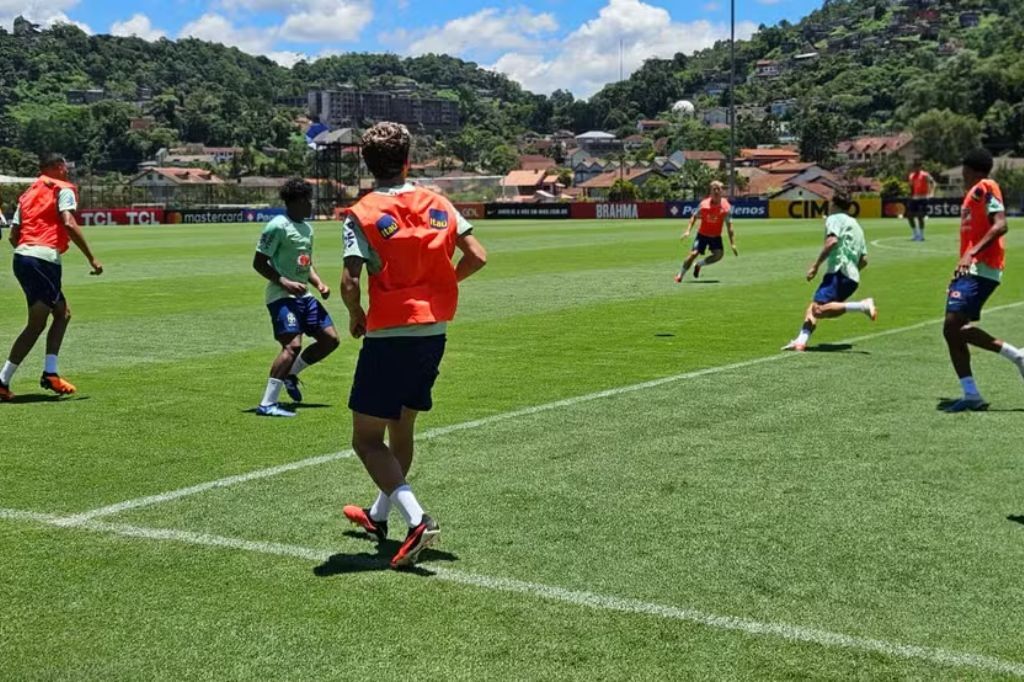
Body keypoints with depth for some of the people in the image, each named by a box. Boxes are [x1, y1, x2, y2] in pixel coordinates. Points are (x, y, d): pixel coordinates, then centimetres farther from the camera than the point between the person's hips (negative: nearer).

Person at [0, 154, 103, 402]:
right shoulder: (64, 189, 3)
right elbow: (69, 224, -13)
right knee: (36, 324, -5)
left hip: (21, 257, 8)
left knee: (62, 313, 17)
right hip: (45, 258, -8)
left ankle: (50, 372, 8)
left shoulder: (28, 194, 24)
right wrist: (92, 259, -12)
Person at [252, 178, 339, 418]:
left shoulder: (307, 228, 15)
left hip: (303, 295, 9)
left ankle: (290, 374, 23)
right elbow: (259, 263, -12)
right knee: (293, 345, -22)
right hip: (281, 296, -9)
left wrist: (319, 283, 9)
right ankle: (267, 404, -17)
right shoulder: (278, 226, -12)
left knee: (330, 339, 7)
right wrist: (285, 283, -21)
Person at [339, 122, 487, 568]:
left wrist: (356, 315, 1)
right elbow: (478, 257, 0)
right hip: (433, 333, 6)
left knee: (366, 439, 1)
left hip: (389, 336, -6)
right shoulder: (437, 205, 4)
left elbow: (349, 283, -19)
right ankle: (379, 515, 38)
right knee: (401, 429, 22)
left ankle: (416, 520, -16)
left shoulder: (362, 215, -9)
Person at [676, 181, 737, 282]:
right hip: (702, 234, -1)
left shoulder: (726, 207, -13)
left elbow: (729, 226, -10)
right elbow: (694, 217, 3)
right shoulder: (704, 204, -11)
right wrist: (688, 231, -9)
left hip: (716, 236, 1)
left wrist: (733, 244, -15)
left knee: (719, 254, -20)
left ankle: (699, 265, 6)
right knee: (693, 253, -15)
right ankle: (680, 275, 0)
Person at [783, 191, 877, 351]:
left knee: (819, 310, -25)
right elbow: (864, 260, 27)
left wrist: (816, 265, -13)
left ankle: (862, 306, -31)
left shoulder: (834, 219, 6)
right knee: (812, 308, 10)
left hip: (839, 271, -9)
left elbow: (832, 241, -15)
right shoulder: (855, 225, 31)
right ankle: (801, 341, -8)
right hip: (853, 277, 9)